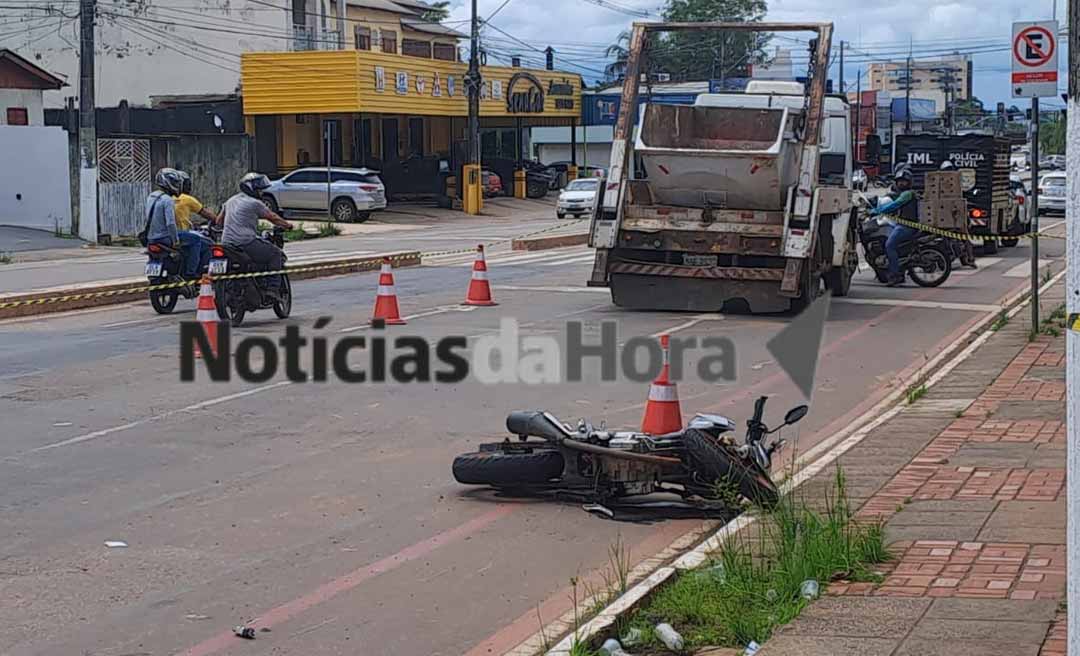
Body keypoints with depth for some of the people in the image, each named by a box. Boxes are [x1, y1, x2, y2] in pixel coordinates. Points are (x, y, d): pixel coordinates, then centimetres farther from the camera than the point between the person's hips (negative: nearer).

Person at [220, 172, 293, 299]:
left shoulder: (230, 201, 19)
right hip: (246, 243, -8)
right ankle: (273, 288, -5)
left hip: (227, 242, 8)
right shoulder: (255, 203, -4)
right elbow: (273, 218, 3)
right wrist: (288, 225, 19)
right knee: (276, 254, 6)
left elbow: (219, 220, 28)